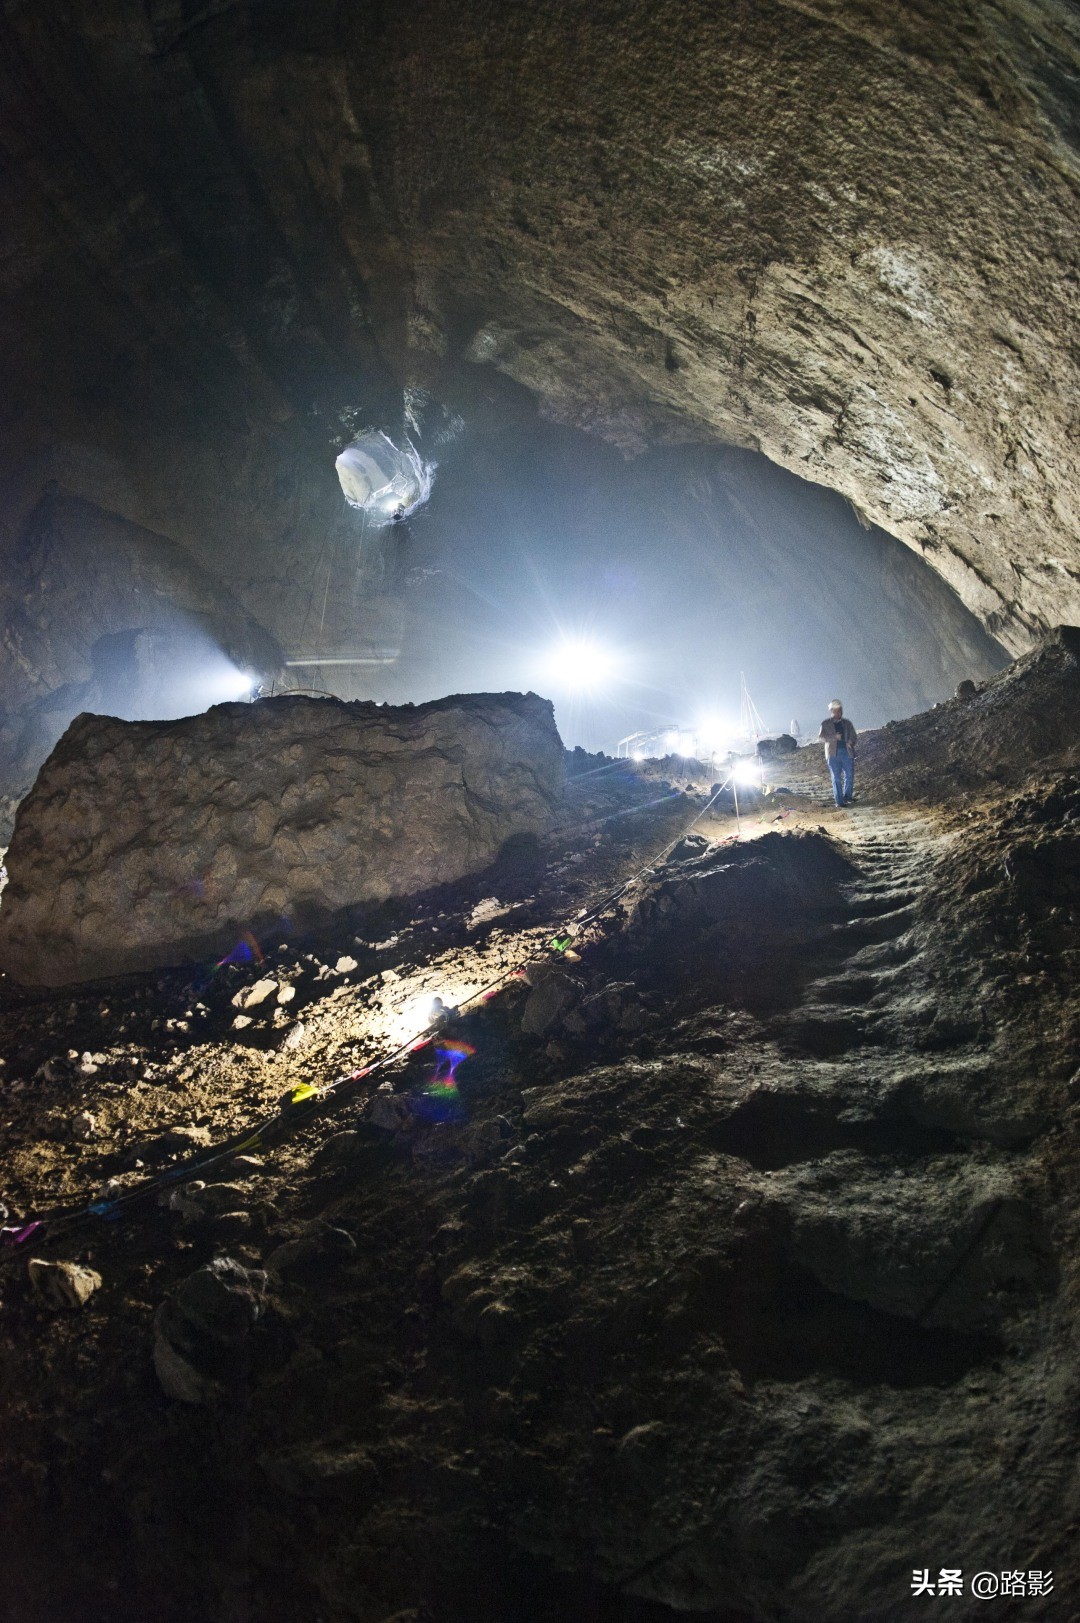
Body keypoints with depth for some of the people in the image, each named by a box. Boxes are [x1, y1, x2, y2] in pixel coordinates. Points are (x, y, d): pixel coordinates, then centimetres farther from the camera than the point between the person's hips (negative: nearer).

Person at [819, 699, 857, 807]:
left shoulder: (847, 723, 13)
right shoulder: (826, 724, 6)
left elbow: (855, 737, 17)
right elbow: (821, 737, -5)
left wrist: (851, 742, -6)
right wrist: (834, 737, -20)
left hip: (847, 752, 2)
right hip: (833, 754, -2)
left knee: (849, 776, -1)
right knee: (836, 778, -2)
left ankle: (847, 798, 14)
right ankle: (839, 801, 1)